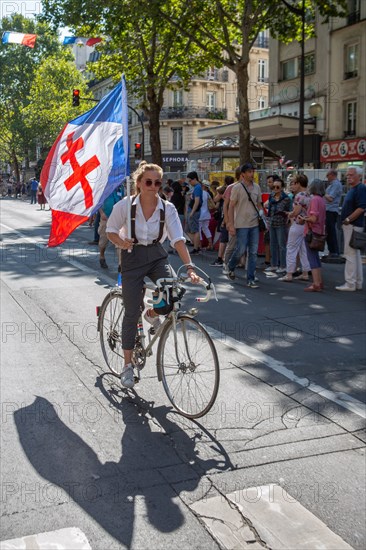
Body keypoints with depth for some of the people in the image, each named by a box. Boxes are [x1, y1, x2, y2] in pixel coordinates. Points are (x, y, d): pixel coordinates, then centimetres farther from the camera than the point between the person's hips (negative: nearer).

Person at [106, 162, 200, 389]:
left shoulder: (167, 208, -11)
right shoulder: (125, 205, -13)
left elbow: (178, 239, -18)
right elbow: (111, 231, 0)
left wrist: (190, 266, -31)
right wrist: (121, 242, -23)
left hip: (157, 255, 2)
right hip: (133, 257, -2)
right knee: (132, 312, -1)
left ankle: (153, 314, 15)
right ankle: (128, 364, 15)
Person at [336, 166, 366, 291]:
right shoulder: (352, 189, 18)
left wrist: (348, 220, -19)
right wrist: (346, 221, 12)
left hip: (353, 225, -11)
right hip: (349, 225, 11)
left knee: (350, 254, -9)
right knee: (355, 254, 14)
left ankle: (350, 284, -6)